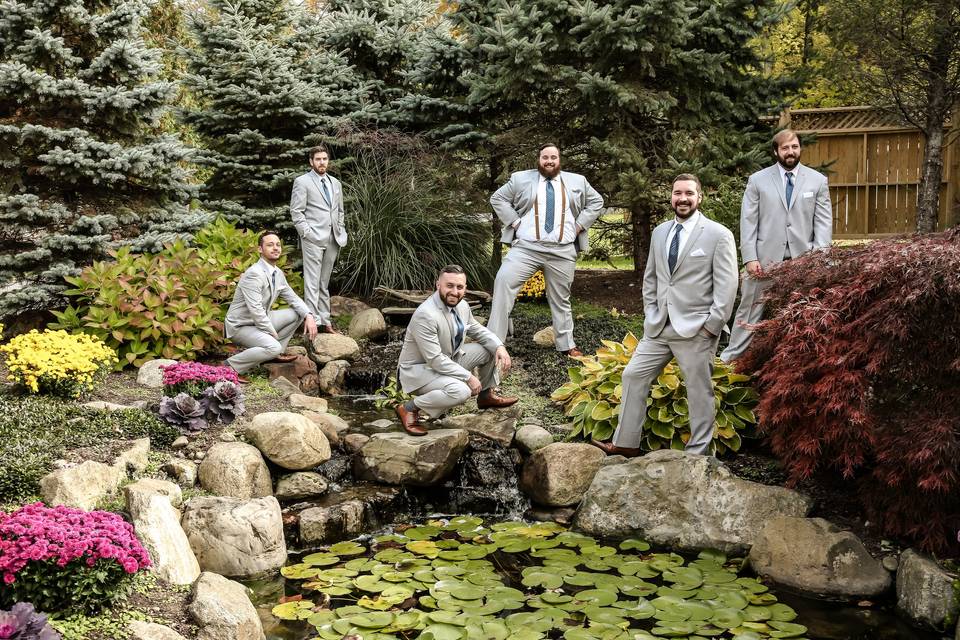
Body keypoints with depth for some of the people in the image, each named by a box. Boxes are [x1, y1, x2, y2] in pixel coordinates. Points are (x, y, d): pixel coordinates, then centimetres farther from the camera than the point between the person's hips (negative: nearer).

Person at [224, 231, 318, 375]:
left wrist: (309, 316, -7)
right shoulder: (254, 274, -23)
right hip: (241, 326, -9)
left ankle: (274, 354, 9)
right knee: (273, 347, -31)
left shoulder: (278, 273, 5)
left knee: (297, 313, 4)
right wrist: (274, 335, -20)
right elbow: (256, 310, -27)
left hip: (261, 321, 9)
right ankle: (231, 366, -17)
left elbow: (293, 298, 12)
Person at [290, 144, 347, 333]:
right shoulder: (302, 182, 0)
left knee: (325, 282, 10)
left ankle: (325, 321, 13)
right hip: (313, 239, -6)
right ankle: (313, 321, -9)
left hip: (333, 239, 6)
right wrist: (307, 233, -13)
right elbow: (296, 211, -5)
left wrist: (341, 233, 11)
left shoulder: (335, 183, 18)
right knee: (312, 282, -7)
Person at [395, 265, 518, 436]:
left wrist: (500, 346, -7)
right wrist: (468, 377, -25)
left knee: (491, 348, 2)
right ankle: (409, 408, -15)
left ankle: (487, 395, 21)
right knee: (460, 391, -33)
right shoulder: (425, 315, -29)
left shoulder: (462, 306, -4)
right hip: (419, 370, -9)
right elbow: (435, 360, -29)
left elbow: (477, 330, 12)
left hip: (449, 360, 9)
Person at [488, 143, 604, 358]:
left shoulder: (577, 181, 10)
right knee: (504, 281, -19)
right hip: (526, 247, -1)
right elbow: (498, 198, 9)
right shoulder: (521, 179, 6)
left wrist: (579, 226, 4)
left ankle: (566, 344, 22)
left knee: (561, 298, 10)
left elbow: (596, 202, 16)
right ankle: (493, 339, -15)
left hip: (562, 251, 1)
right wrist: (515, 223, -1)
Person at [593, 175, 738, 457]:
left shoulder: (718, 235, -6)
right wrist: (651, 315, 9)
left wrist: (711, 326, -13)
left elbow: (727, 286, -9)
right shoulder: (659, 233, 12)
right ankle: (626, 443, 18)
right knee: (633, 376, 7)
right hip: (658, 327, 6)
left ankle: (697, 454, 14)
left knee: (699, 392, 3)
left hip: (696, 329, -6)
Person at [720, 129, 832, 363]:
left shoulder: (817, 180, 8)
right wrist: (750, 258, -8)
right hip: (764, 260, -1)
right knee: (749, 311, 3)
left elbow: (824, 221, 5)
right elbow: (748, 222, 1)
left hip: (803, 261, 1)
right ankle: (730, 359, 11)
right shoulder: (757, 180, 5)